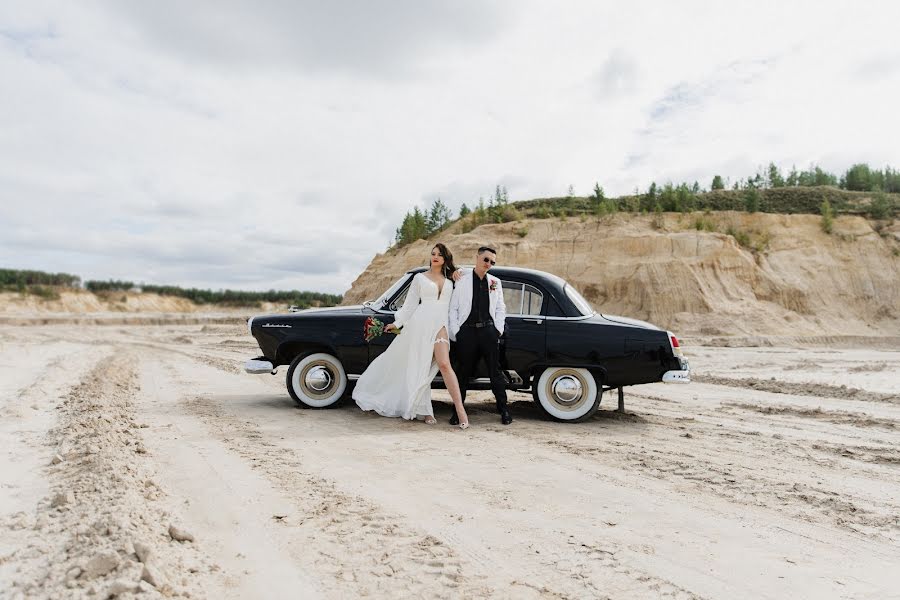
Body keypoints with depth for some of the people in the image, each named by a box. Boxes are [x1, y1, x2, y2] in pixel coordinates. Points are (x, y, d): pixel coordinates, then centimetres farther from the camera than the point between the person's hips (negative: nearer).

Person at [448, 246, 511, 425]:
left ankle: (503, 410, 15)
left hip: (488, 331, 2)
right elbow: (453, 308, 2)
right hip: (467, 331, -2)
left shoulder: (495, 282, 13)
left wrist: (498, 330, 3)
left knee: (495, 371, 5)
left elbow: (500, 309, 16)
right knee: (463, 373, 6)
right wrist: (455, 333, -4)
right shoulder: (462, 280, 3)